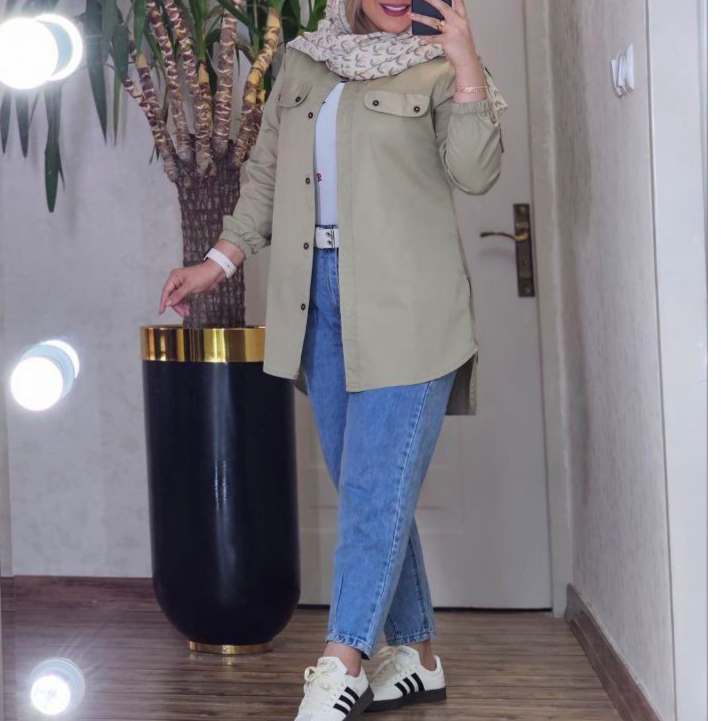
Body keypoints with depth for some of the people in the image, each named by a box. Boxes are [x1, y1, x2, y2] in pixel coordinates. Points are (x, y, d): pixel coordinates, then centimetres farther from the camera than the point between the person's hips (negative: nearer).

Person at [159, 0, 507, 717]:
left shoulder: (438, 67, 3)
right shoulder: (300, 64, 16)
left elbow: (475, 173, -10)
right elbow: (264, 177, 20)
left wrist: (468, 66, -17)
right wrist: (217, 263, 14)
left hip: (404, 304, -5)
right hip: (319, 294, 5)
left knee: (378, 485, -8)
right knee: (364, 485, 7)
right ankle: (416, 657, 18)